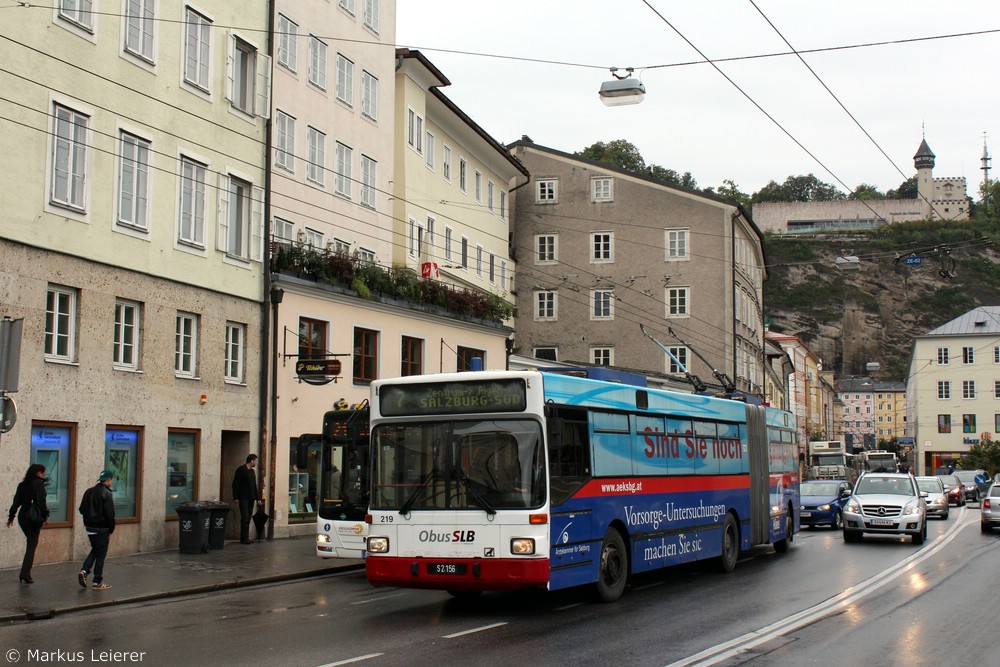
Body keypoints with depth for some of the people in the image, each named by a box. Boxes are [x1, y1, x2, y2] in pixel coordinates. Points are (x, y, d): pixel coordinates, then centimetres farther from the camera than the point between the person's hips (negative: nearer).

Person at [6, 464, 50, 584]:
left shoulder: (22, 485, 9)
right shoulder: (38, 484, -9)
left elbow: (16, 502, 9)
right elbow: (41, 501, -16)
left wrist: (11, 517, 13)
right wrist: (45, 515, -10)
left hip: (22, 518, 6)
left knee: (31, 543, 17)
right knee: (32, 545, 0)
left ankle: (25, 573, 13)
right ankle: (25, 574, -6)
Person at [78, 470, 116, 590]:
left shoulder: (89, 492, 7)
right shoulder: (106, 494, -16)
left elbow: (82, 509, 12)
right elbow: (110, 514, -18)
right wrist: (110, 531, -9)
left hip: (89, 527, 7)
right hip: (101, 529, -7)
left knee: (94, 550, 22)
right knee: (101, 554, 3)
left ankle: (84, 571, 4)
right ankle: (98, 582, 8)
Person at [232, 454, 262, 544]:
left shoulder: (252, 471, 18)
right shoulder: (241, 470, -4)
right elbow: (235, 484, -7)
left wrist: (258, 498, 16)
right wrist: (236, 497, -13)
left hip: (251, 499, 7)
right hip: (243, 498, -7)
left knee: (248, 519, 6)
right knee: (245, 518, -11)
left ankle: (246, 538, 9)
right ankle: (244, 539, -10)